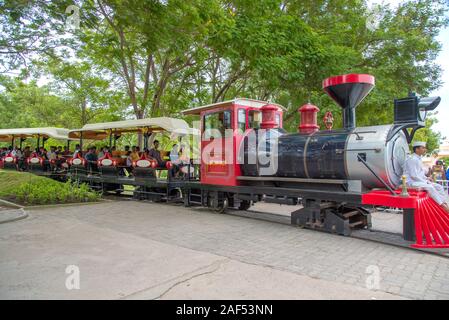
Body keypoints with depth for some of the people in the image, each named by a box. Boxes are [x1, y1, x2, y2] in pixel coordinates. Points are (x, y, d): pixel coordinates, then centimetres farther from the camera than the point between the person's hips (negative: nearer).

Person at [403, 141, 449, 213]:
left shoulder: (419, 159, 15)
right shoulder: (412, 159, -15)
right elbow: (413, 175, -20)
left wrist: (426, 178, 6)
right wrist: (425, 181, -15)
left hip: (420, 181, 10)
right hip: (412, 182, -10)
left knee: (439, 187, -2)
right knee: (430, 187, -29)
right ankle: (443, 206, -24)